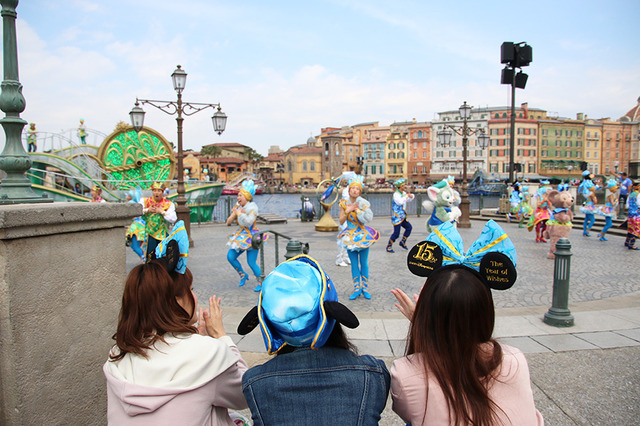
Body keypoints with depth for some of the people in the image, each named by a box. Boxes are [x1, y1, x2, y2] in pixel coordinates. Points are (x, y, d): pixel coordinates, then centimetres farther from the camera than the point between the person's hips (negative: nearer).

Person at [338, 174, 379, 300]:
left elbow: (369, 218, -18)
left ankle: (365, 288, 17)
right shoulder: (344, 203, 0)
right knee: (354, 264, 6)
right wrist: (347, 211, -15)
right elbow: (341, 221, -2)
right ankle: (357, 289, 16)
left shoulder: (363, 203, -7)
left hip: (363, 236, -2)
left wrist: (357, 210, -19)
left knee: (364, 263, 4)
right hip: (350, 236, 2)